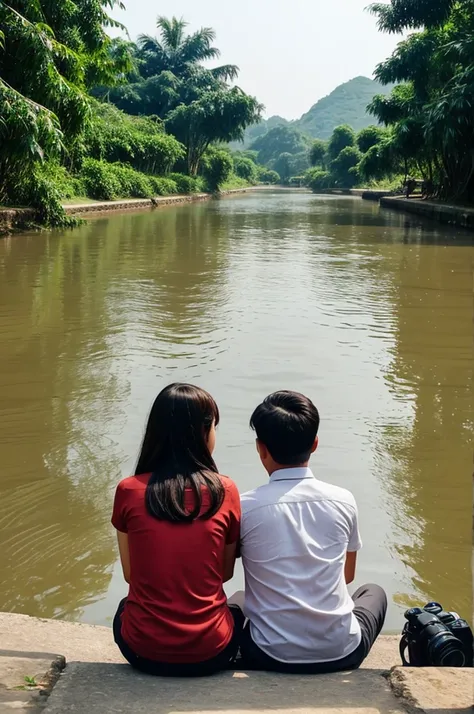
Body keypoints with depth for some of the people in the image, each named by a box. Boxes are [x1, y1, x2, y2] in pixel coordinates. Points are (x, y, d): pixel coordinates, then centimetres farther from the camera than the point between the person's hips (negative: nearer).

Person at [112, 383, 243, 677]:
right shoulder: (225, 491, -9)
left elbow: (130, 574, 4)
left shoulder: (128, 491, -8)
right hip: (209, 653, 0)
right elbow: (225, 573, 4)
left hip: (143, 652, 1)